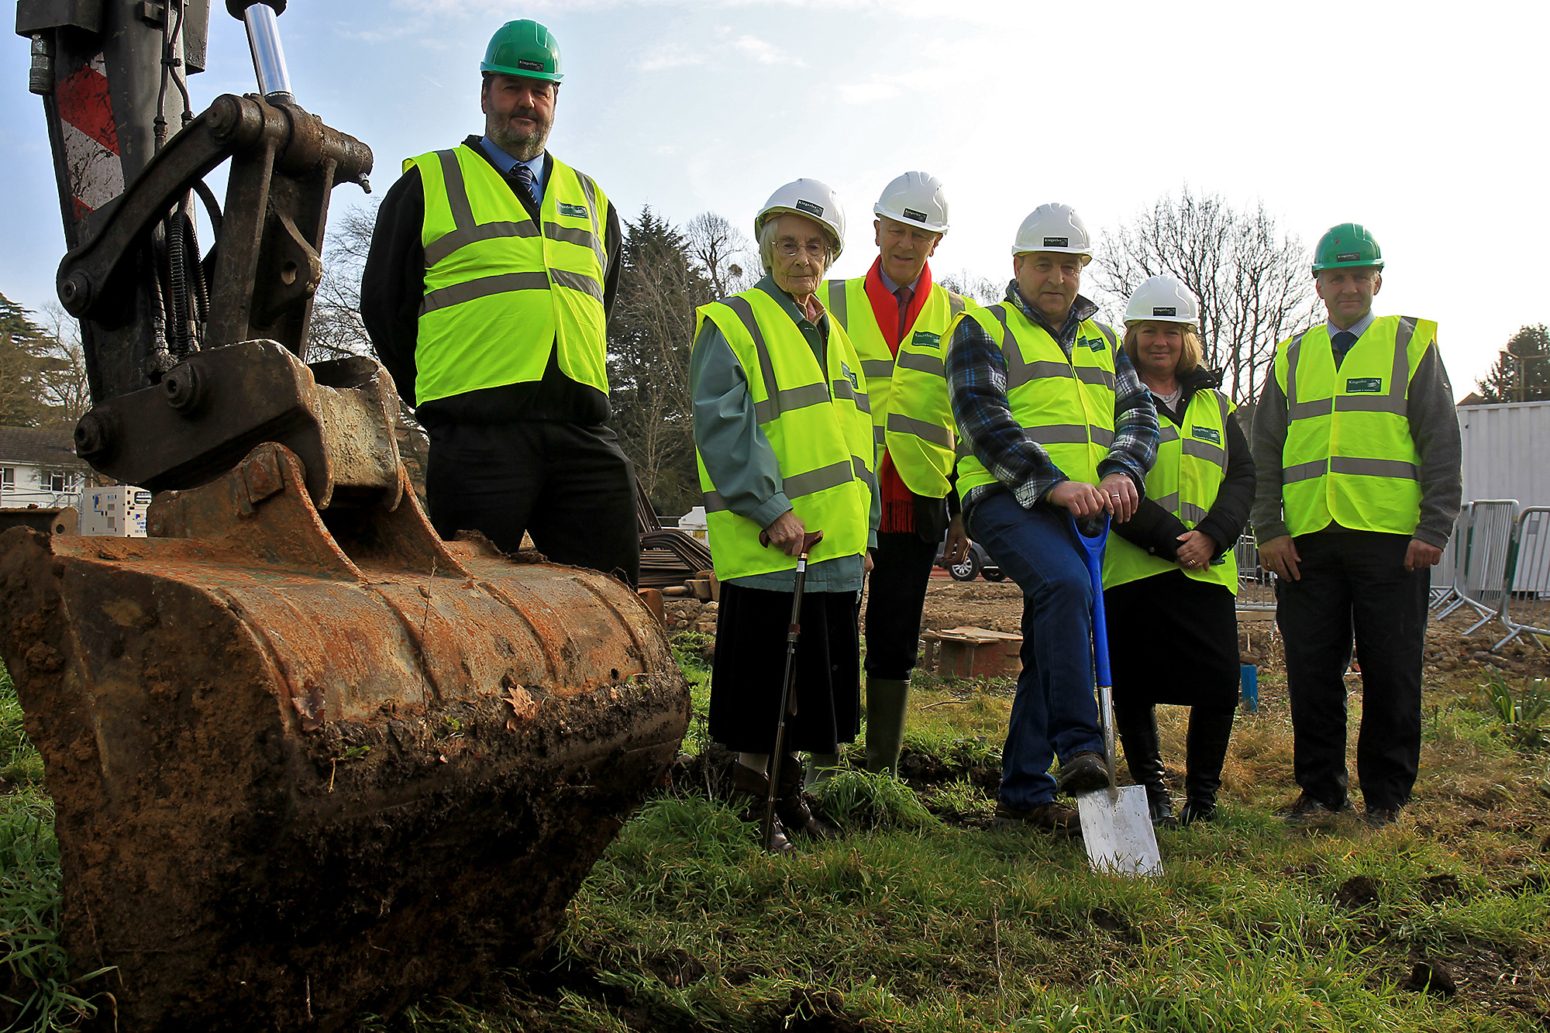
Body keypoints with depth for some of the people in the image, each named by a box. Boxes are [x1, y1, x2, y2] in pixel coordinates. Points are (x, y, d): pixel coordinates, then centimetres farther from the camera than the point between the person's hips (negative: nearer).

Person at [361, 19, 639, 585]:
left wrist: (572, 398, 15)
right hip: (479, 437, -3)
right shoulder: (428, 183, 12)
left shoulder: (591, 199, 23)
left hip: (585, 438, 4)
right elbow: (384, 301, 11)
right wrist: (439, 396, 9)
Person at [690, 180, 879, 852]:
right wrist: (771, 509, -22)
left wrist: (864, 530, 13)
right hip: (766, 546, -7)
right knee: (763, 678, 0)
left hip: (836, 546, 7)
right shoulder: (731, 325, -3)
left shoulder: (836, 338, 19)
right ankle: (753, 797, 15)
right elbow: (723, 426, -14)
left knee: (814, 679, 14)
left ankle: (787, 787, 28)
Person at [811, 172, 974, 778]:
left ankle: (881, 775, 17)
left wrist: (964, 510, 6)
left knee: (895, 646, 7)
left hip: (916, 501, 1)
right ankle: (822, 766, 12)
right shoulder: (832, 303, 7)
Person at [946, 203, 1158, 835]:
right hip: (1009, 499, -6)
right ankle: (1079, 749, -29)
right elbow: (983, 417, -8)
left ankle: (1025, 790, 13)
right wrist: (1054, 482, -20)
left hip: (1085, 509, 6)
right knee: (1065, 584, -33)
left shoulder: (1102, 341, 23)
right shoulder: (983, 329, 6)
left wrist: (1121, 472, -11)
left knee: (1053, 641, 5)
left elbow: (1139, 414, 13)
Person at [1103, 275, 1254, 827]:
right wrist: (1168, 537, -16)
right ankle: (1150, 790, 19)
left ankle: (1202, 792, 16)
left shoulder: (1215, 402, 19)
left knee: (1220, 683, -3)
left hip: (1206, 569, 3)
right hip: (1128, 568, -3)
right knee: (1133, 686, 2)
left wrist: (1212, 536, -8)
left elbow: (1243, 477, 10)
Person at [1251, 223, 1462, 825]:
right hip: (1308, 542, 2)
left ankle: (1386, 795, 15)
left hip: (1392, 538, -2)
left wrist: (1434, 529, -6)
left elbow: (1441, 445, 4)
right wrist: (1269, 530, 1)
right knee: (1311, 671, 4)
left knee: (1391, 672, 3)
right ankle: (1320, 790, 16)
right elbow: (1265, 453, 13)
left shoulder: (1412, 344, 9)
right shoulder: (1292, 358, 16)